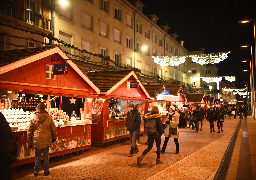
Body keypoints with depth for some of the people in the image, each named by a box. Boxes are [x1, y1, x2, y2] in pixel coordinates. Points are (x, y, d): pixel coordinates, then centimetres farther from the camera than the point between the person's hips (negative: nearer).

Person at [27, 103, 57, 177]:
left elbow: (29, 131, 2)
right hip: (46, 141, -1)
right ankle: (46, 171, 18)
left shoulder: (33, 118, -3)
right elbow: (53, 129, 5)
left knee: (37, 157, 12)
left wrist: (29, 143, 11)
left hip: (37, 141, 1)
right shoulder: (48, 118, -4)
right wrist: (54, 137, 20)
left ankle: (36, 172, 20)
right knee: (46, 156, 10)